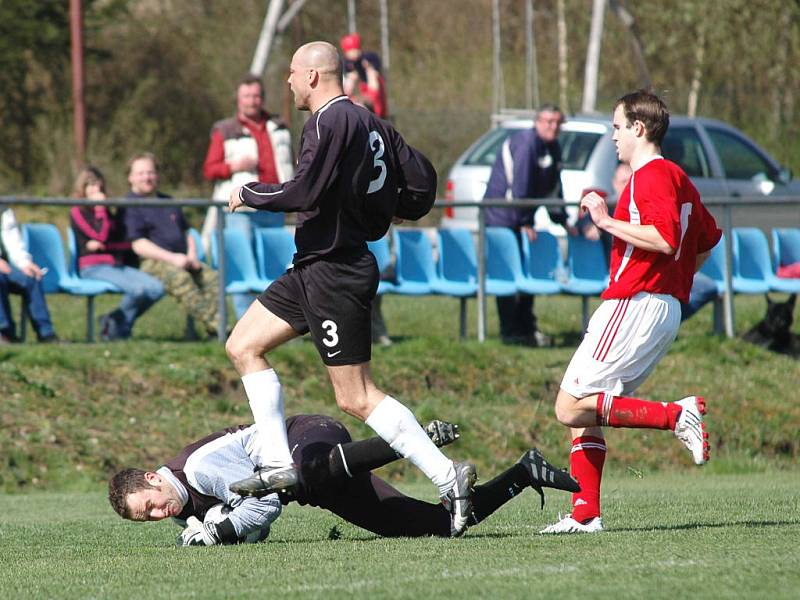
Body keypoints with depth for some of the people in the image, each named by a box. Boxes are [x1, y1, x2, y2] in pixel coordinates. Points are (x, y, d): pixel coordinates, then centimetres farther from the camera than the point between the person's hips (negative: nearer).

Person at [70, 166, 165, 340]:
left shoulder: (107, 213, 23)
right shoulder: (77, 212, 3)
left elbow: (127, 242, 17)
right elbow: (101, 235, -11)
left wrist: (105, 245, -2)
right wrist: (100, 207, -3)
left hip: (117, 265, 7)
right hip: (92, 267, -7)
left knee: (157, 288, -13)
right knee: (137, 289, -29)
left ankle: (118, 322, -1)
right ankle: (119, 321, -3)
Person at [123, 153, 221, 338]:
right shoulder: (130, 206, 4)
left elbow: (186, 232, 30)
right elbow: (139, 245, -6)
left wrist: (192, 256, 7)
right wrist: (172, 258, -15)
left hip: (180, 260, 7)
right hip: (151, 263, -7)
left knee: (212, 277, -22)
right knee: (179, 277, -37)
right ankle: (213, 323, -45)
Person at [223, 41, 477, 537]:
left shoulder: (329, 122, -16)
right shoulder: (370, 123, 12)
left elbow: (303, 194, -24)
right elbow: (422, 183, 13)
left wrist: (248, 194, -9)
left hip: (335, 270, -10)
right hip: (316, 268, 10)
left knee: (356, 398, -8)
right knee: (243, 345, 12)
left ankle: (447, 476, -8)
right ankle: (279, 463, 7)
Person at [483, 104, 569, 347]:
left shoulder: (553, 149, 13)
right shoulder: (526, 143, -18)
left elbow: (553, 190, 22)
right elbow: (519, 186, -21)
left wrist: (562, 220, 17)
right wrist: (524, 223, -20)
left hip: (522, 217, 10)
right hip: (502, 215, -10)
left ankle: (526, 328, 16)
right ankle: (511, 333, -9)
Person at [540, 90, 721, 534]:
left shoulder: (652, 175, -10)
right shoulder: (677, 177, 20)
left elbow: (664, 238, -24)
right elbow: (708, 240, 32)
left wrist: (607, 221, -17)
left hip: (634, 305, -10)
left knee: (572, 409, -12)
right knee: (583, 410, 11)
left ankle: (677, 415, -18)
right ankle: (586, 514, 5)